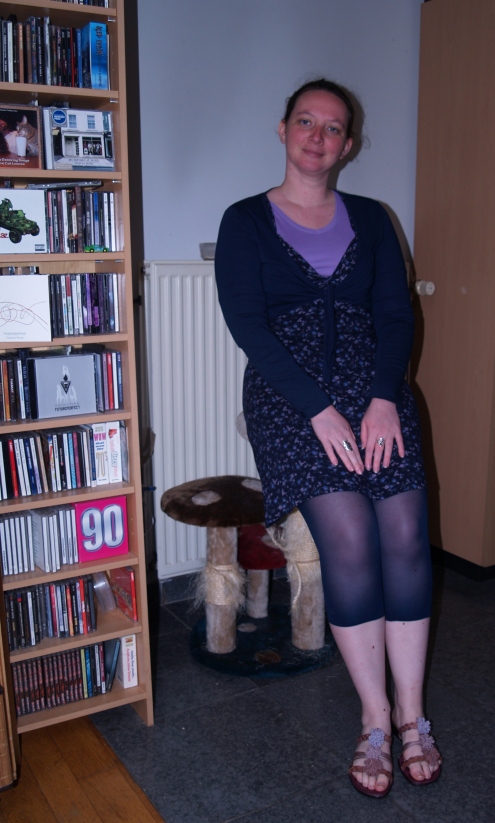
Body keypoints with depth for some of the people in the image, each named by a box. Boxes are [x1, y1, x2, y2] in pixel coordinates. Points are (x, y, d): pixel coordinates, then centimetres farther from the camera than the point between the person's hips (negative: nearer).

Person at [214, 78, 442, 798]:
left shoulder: (370, 219, 16)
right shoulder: (245, 222, 7)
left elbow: (397, 312, 7)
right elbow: (248, 326, -5)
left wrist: (384, 397, -10)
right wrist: (319, 409, -14)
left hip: (376, 389, 3)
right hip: (291, 396, -3)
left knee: (406, 538, -10)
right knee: (350, 544, -16)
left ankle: (411, 714, 7)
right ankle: (377, 721, 2)